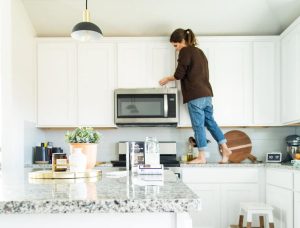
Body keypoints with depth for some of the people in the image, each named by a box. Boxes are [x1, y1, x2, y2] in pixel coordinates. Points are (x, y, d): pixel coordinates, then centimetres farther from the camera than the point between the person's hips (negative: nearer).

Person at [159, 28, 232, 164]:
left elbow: (179, 74, -9)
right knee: (210, 121, 15)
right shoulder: (199, 51, 19)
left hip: (195, 95, -8)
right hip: (206, 93, 8)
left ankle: (201, 157, 2)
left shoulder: (185, 51, -6)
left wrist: (167, 79, 8)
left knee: (198, 125, -3)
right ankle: (225, 149, 16)